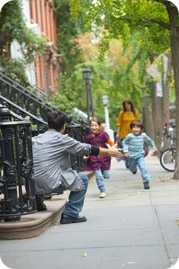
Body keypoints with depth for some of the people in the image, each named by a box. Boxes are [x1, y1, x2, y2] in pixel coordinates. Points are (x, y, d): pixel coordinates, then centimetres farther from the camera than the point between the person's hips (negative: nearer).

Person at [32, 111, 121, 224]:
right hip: (51, 184, -7)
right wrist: (108, 151, 14)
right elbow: (87, 149, 3)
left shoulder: (35, 139, 13)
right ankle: (70, 215, 9)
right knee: (82, 179, 11)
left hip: (34, 186, 7)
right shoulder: (61, 139, -4)